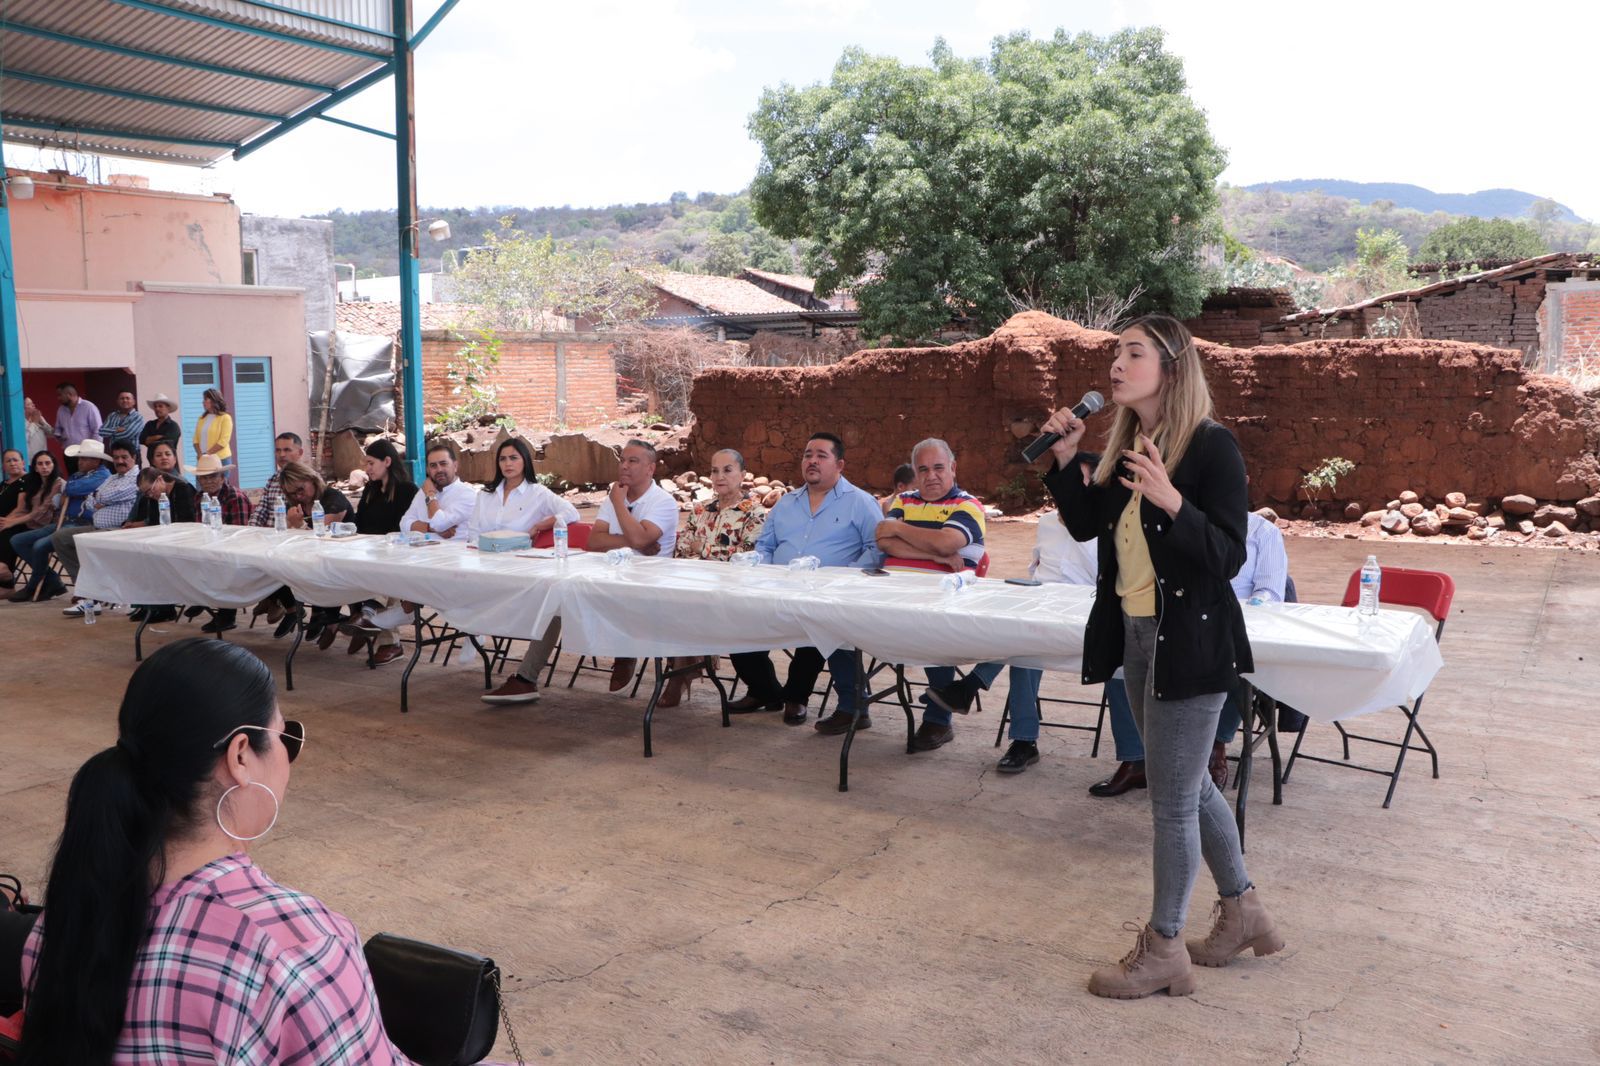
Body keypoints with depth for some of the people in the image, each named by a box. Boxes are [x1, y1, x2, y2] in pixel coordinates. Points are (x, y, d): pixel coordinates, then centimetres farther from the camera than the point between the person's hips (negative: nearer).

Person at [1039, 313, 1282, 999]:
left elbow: (1228, 556, -19)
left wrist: (1170, 501, -34)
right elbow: (1084, 524, 12)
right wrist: (1064, 456, -1)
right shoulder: (1128, 446, 7)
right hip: (1136, 635, 8)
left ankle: (1164, 949, 19)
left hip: (1190, 641, -8)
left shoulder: (1211, 447, -16)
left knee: (1172, 800, 3)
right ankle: (1242, 910, 39)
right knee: (1188, 786, 20)